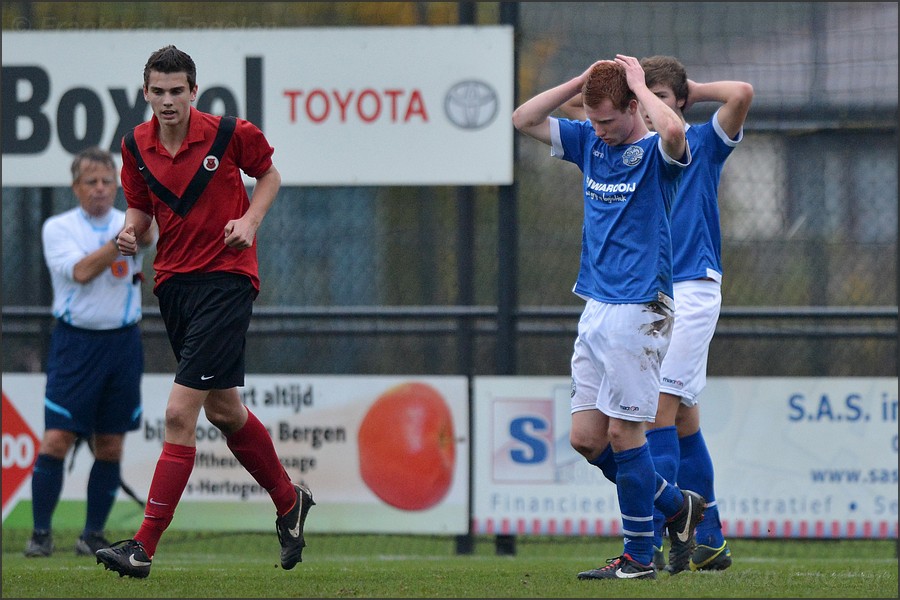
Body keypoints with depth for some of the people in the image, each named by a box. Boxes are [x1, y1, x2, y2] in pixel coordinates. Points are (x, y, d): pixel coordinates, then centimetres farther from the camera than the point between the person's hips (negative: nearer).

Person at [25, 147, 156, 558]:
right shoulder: (58, 228, 1)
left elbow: (148, 236, -19)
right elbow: (80, 271, -15)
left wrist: (142, 228, -40)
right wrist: (119, 242, -23)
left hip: (123, 343, 2)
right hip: (76, 343, -2)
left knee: (110, 447, 4)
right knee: (56, 440, -9)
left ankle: (93, 534, 14)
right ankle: (41, 533, -1)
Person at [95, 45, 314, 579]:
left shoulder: (229, 133, -10)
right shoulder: (137, 145, 1)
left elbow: (269, 174, 7)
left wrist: (250, 220, -9)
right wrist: (130, 233, -9)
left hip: (227, 279, -6)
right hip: (174, 283, 6)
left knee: (180, 411, -14)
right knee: (223, 410, 18)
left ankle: (145, 547, -17)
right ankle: (289, 499, 42)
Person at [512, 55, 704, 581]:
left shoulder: (656, 152, -9)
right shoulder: (589, 141, 12)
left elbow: (674, 131, -33)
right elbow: (524, 119, 13)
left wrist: (639, 84, -16)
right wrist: (581, 82, 3)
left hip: (639, 312, -8)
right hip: (596, 309, 8)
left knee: (623, 433, -5)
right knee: (586, 438, 6)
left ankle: (640, 557, 4)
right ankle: (676, 505, 24)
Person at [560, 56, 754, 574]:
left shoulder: (702, 144, 1)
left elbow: (741, 94, -15)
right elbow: (572, 105, 20)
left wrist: (693, 90, 0)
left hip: (691, 291, -6)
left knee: (660, 405, -16)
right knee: (682, 415, 10)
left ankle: (650, 543, -20)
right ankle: (709, 543, 15)